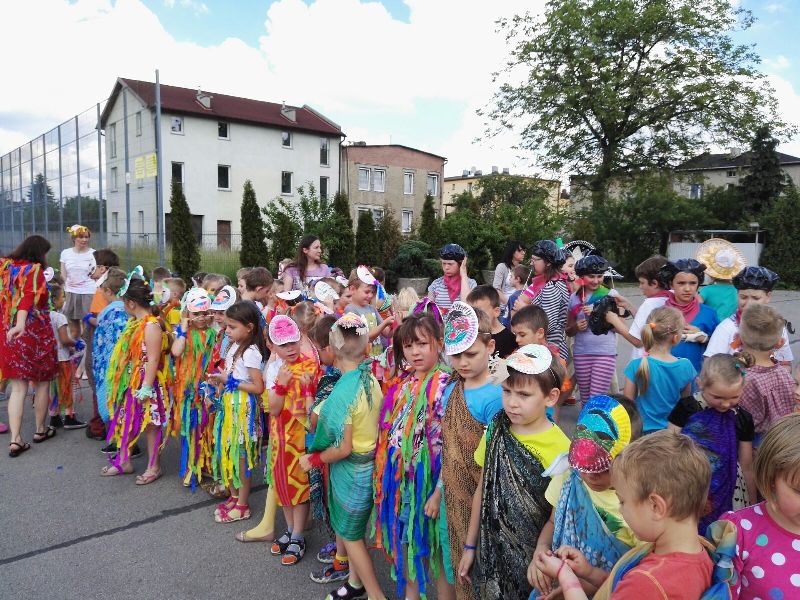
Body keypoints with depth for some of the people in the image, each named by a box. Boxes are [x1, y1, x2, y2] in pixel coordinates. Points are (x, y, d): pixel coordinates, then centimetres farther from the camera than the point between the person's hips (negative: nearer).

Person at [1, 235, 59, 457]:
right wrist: (21, 323, -39)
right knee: (42, 381, 13)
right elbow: (28, 296, -26)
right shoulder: (34, 270, -11)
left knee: (18, 388, 7)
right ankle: (40, 430, 24)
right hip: (36, 332, -6)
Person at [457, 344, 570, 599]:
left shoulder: (560, 448, -20)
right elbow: (483, 488, 3)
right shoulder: (495, 431, -5)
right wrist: (470, 546, 8)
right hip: (492, 550, 4)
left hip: (533, 554, -4)